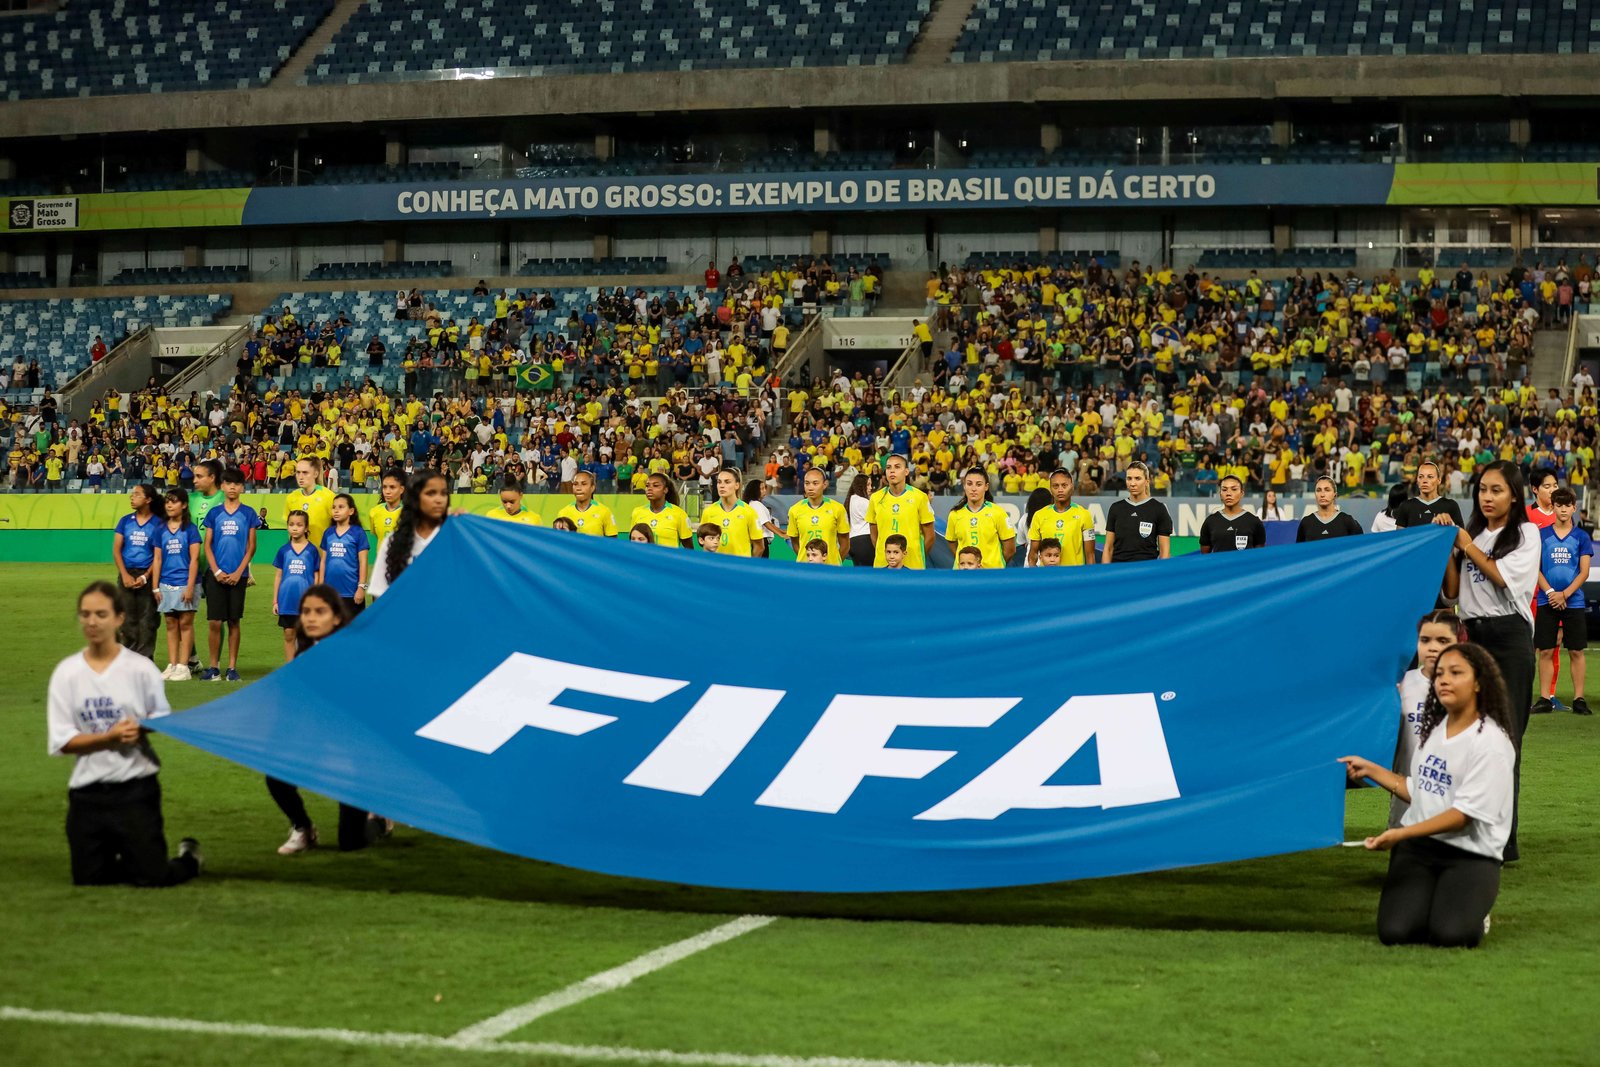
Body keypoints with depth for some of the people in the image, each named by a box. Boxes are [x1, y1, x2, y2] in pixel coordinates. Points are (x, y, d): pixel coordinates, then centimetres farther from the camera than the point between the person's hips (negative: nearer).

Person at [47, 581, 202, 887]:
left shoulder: (141, 669, -6)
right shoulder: (66, 672, -3)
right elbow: (61, 742, -6)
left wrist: (140, 729, -18)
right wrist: (110, 737, -19)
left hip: (136, 788, -2)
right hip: (87, 792, 2)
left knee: (152, 876, -5)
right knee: (88, 879, 5)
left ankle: (190, 857, 29)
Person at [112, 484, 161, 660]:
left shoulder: (157, 524, -1)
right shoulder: (125, 521, 9)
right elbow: (116, 550, 6)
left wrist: (145, 577, -13)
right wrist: (125, 575, -6)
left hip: (148, 575, -3)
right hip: (127, 574, 3)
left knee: (147, 620, -4)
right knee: (127, 619, 5)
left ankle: (145, 660, -2)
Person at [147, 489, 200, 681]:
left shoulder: (190, 529, -2)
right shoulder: (161, 530, 10)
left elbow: (194, 559, -6)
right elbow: (157, 559, 10)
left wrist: (190, 587, -13)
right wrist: (156, 587, 5)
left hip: (185, 583, -4)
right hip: (167, 584, 4)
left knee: (185, 623, -2)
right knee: (171, 625, 7)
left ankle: (183, 667, -1)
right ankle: (171, 666, 11)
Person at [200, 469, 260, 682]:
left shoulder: (248, 513, 4)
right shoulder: (214, 513, 6)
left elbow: (251, 546, 2)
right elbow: (207, 544, 5)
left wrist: (238, 572, -7)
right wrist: (217, 571, -7)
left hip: (237, 575, -1)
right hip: (215, 574, 1)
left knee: (234, 621, 3)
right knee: (214, 622, -3)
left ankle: (232, 667, 8)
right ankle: (214, 667, 5)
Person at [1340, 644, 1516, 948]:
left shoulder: (1492, 743, -12)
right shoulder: (1432, 729, 11)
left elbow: (1464, 814, -16)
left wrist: (1402, 833, -24)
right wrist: (1371, 770, 15)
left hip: (1470, 854, -5)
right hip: (1416, 846, 5)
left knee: (1451, 934, -27)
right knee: (1395, 931, -19)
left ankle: (1472, 911, 9)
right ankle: (1427, 903, 16)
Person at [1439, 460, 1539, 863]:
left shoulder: (1527, 533, 2)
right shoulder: (1470, 533, 13)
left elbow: (1506, 578, -12)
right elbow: (1451, 591, 9)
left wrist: (1469, 546, -4)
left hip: (1509, 637, -5)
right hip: (1473, 636, 5)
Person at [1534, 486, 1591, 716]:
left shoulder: (1581, 537, 5)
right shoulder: (1541, 535, 6)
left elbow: (1584, 572, 0)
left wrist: (1564, 594, -12)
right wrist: (1550, 592, -11)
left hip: (1574, 601, 0)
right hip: (1546, 601, 0)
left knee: (1576, 652, 0)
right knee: (1545, 652, 0)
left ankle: (1579, 699, 4)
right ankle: (1544, 699, 4)